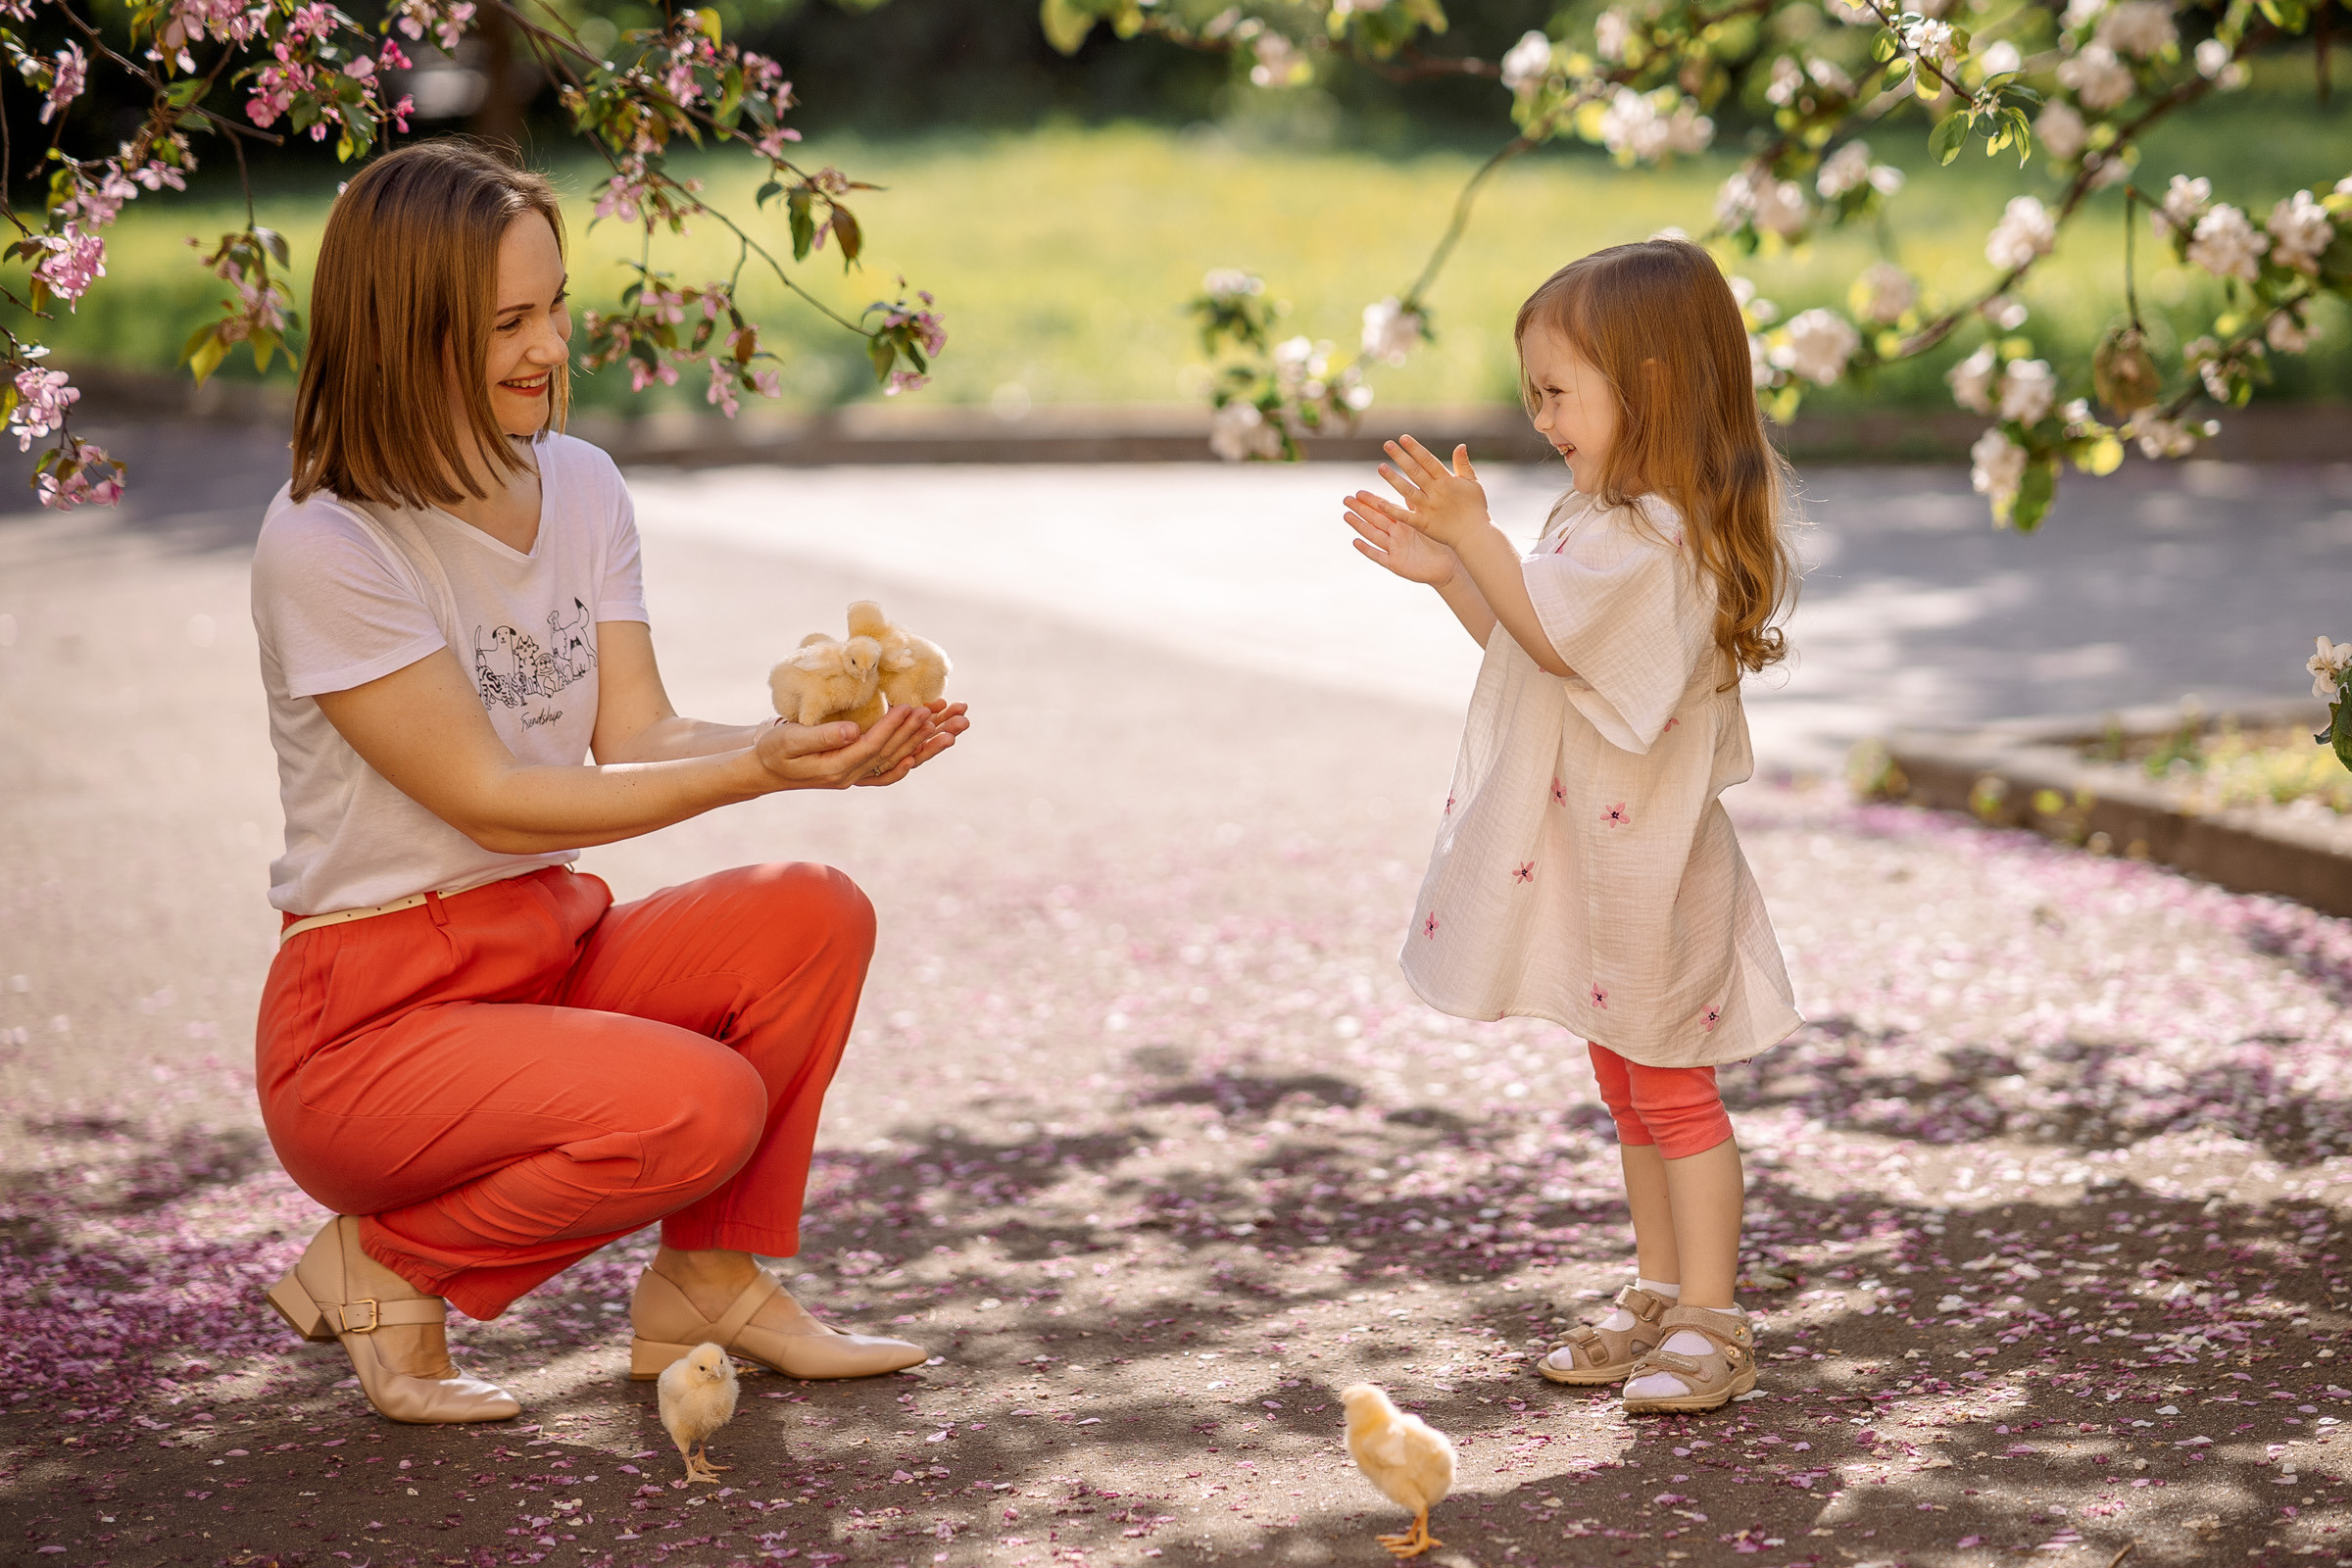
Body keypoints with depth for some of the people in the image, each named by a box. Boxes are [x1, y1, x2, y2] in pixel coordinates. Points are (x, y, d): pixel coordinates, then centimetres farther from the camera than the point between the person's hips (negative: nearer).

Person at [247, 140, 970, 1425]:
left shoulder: (580, 487, 5)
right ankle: (383, 1263, -4)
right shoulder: (324, 548, -17)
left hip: (557, 952, 7)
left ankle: (708, 1284, -1)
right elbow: (487, 799, -19)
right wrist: (753, 773, -28)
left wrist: (820, 741, -22)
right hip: (372, 1018, -7)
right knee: (701, 1106, -29)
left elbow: (639, 735, -2)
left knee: (811, 915, -18)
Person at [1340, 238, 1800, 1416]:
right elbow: (1532, 643, 17)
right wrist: (1445, 570, 8)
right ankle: (1659, 1300, 27)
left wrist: (1474, 533, -24)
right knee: (1631, 1091, 17)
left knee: (1671, 1090, -3)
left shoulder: (1652, 533, -21)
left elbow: (1554, 635, -26)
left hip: (1644, 863, -11)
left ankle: (1710, 1325, 5)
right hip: (1585, 860, 11)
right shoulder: (1608, 517, 13)